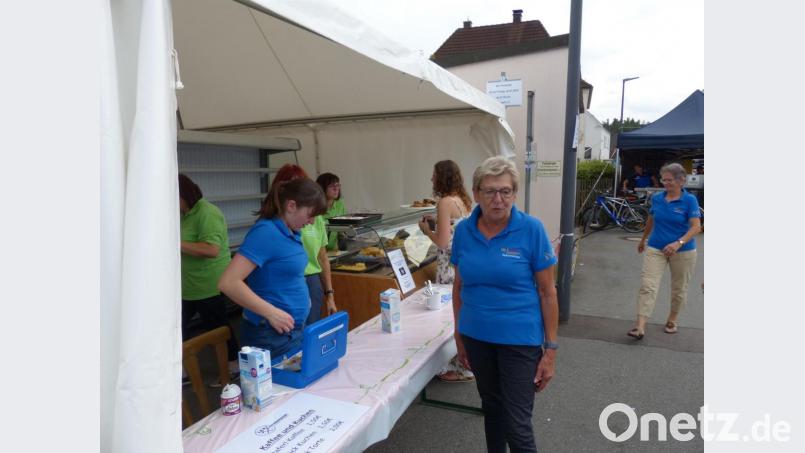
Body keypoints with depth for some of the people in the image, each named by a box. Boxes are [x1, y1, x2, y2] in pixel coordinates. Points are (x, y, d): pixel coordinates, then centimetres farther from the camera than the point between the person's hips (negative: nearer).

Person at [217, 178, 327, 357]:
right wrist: (271, 312, -25)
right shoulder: (266, 232, -20)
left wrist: (300, 298, 10)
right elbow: (228, 283, -26)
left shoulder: (291, 231, 5)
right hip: (271, 335, -8)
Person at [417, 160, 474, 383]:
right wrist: (437, 222, 17)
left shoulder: (445, 202, -16)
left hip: (452, 266, -9)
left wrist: (426, 230, -2)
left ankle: (462, 369, 13)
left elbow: (442, 242, -18)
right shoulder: (463, 199, 10)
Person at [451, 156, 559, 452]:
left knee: (517, 424, 3)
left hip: (520, 339, -3)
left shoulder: (531, 229, -13)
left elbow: (547, 292, -9)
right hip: (476, 336, 4)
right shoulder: (463, 231, -3)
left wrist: (550, 348, -9)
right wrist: (458, 334, 9)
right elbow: (459, 287, 7)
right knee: (491, 408, 22)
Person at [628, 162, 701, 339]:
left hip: (683, 251, -2)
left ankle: (672, 320, 35)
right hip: (655, 248, 2)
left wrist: (679, 243, -30)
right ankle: (640, 326, -14)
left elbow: (695, 227, -15)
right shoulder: (656, 198, 1)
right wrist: (643, 240, 27)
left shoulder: (690, 200, -9)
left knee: (679, 289, 13)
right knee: (647, 286, -11)